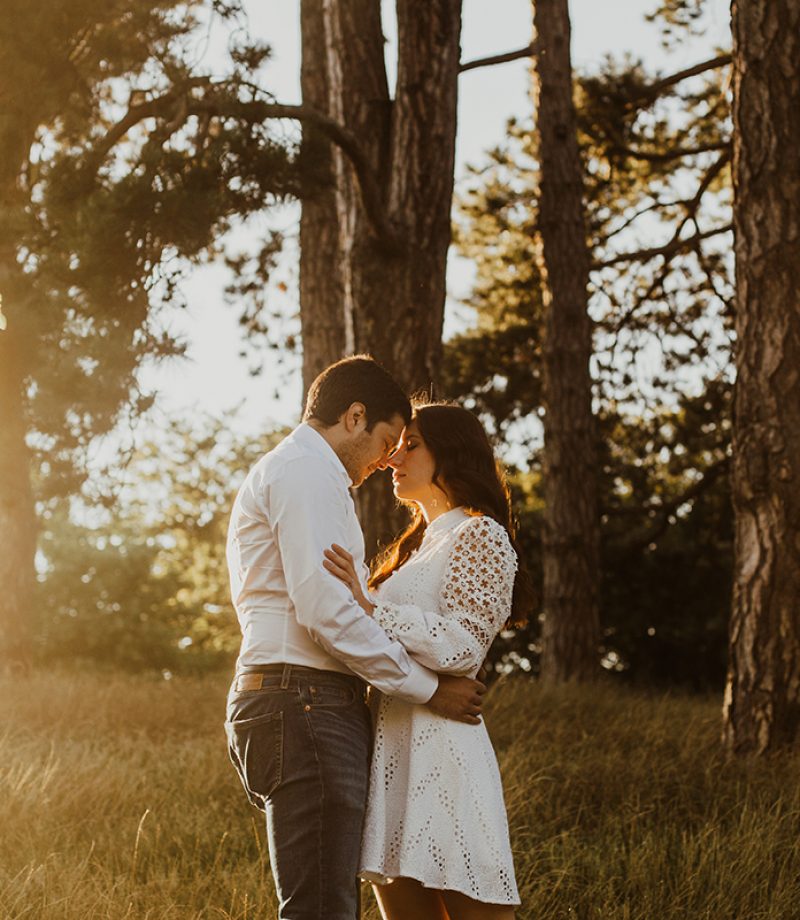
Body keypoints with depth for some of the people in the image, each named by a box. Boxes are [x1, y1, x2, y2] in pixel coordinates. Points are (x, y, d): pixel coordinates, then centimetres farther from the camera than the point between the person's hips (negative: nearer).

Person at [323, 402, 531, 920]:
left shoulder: (478, 534, -1)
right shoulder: (420, 544, 25)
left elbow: (462, 646, -14)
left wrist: (369, 608, -18)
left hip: (439, 744, -9)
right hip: (393, 750, 9)